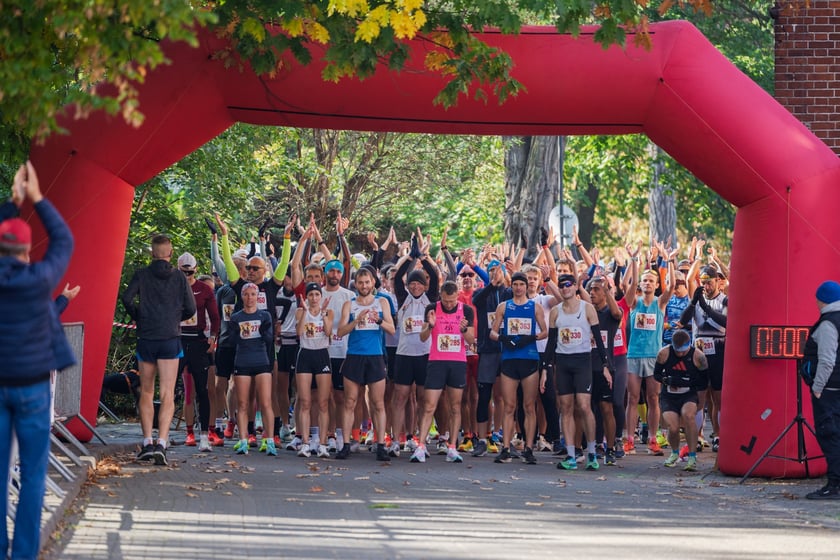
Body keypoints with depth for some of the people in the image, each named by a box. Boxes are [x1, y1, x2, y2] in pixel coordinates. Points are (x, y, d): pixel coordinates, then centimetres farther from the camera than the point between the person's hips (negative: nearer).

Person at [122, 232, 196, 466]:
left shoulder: (141, 275, 1)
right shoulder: (179, 277, 2)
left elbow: (127, 299, -11)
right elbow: (190, 309, 0)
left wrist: (139, 317, 7)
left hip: (146, 339, 1)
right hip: (170, 339, -1)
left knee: (146, 393, 14)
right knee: (167, 395, -4)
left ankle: (147, 443, 11)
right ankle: (161, 443, -19)